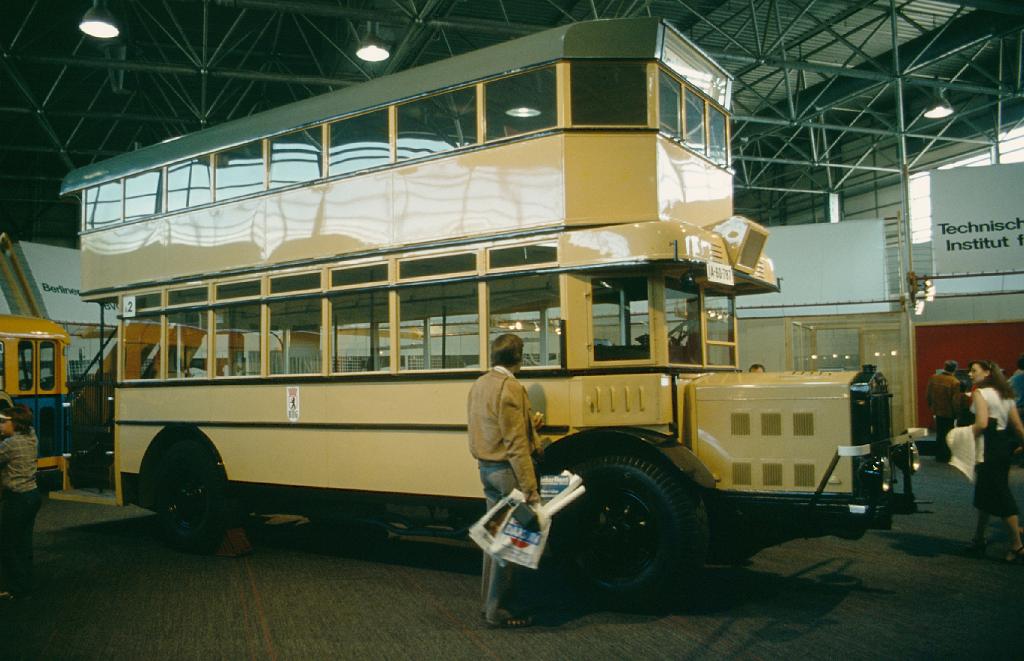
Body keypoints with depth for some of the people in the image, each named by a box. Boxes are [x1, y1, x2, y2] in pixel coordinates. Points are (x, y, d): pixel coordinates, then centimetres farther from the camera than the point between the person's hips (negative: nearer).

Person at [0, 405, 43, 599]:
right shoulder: (32, 439, 4)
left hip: (17, 499, -8)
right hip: (32, 495, 8)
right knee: (24, 543, 16)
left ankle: (16, 589, 11)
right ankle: (25, 585, 25)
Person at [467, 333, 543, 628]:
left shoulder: (479, 384, 11)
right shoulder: (510, 387, -17)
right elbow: (516, 444, -21)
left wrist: (529, 423, 18)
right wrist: (530, 488, -20)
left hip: (487, 468, 9)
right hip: (507, 471, -9)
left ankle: (490, 601, 27)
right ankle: (500, 609, 6)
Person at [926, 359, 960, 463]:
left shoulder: (933, 378, -5)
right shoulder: (955, 382, -21)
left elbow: (928, 395, 4)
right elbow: (955, 401, -19)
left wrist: (931, 406, 18)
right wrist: (956, 413, -6)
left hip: (937, 411, 5)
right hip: (949, 413, -5)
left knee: (939, 434, 17)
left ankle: (939, 456, 25)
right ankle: (946, 457, 14)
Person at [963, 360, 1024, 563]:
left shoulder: (980, 393, -13)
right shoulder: (1005, 394, 13)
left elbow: (982, 424, -25)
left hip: (989, 449, -9)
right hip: (1003, 446, 9)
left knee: (1001, 496, -1)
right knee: (984, 494, 16)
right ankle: (979, 540, 25)